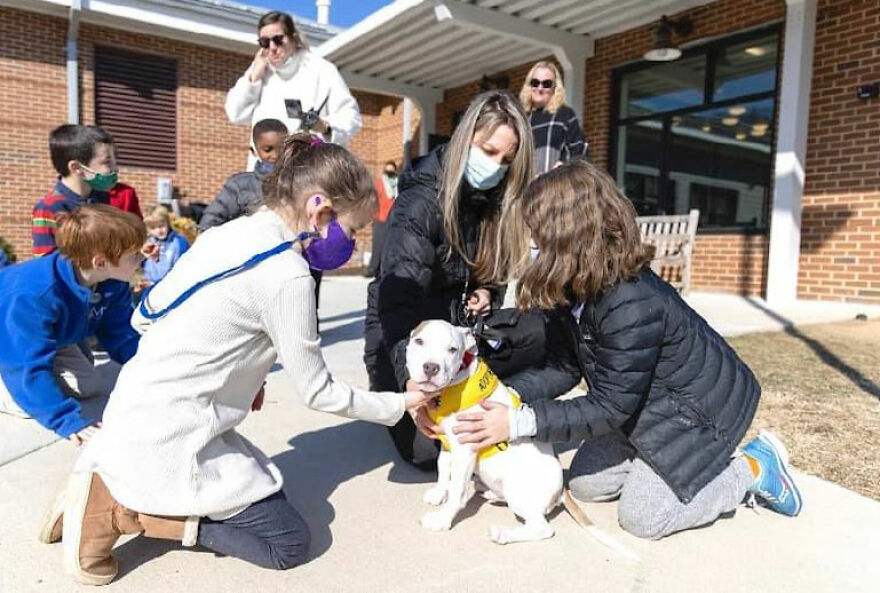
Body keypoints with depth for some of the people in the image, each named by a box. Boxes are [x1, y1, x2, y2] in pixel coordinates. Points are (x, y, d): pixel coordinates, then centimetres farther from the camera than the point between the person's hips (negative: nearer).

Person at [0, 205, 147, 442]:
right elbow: (29, 367, -41)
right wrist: (67, 420, -45)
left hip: (49, 340, 6)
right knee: (25, 405, -24)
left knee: (94, 388, -3)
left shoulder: (114, 285, -21)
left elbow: (124, 338, -11)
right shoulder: (32, 296, -42)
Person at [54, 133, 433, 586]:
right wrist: (398, 405, 1)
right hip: (168, 440, -9)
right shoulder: (286, 274, -21)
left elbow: (143, 318, 11)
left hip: (137, 416, 9)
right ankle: (122, 510, -3)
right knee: (290, 542, 2)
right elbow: (317, 392, -13)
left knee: (263, 491, 21)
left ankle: (111, 485, 12)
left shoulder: (226, 234, 4)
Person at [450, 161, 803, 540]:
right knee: (585, 484, 9)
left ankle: (753, 468, 11)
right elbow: (562, 370, -7)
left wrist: (520, 423, -33)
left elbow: (610, 407, -30)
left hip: (700, 409, -8)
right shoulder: (579, 290, -10)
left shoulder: (632, 305, -38)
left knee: (641, 516, -6)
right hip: (651, 405, 9)